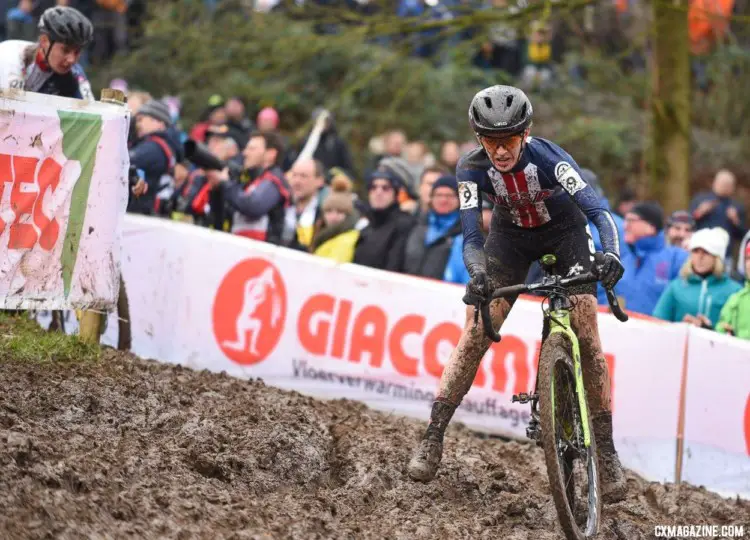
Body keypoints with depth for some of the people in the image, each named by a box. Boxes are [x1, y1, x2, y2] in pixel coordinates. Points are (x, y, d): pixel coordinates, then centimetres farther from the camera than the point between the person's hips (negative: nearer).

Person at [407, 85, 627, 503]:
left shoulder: (547, 157, -34)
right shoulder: (473, 168, -26)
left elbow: (597, 209, -42)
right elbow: (472, 236, -28)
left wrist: (612, 254, -61)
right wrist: (478, 274, -50)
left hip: (564, 229, -2)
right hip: (512, 233, 2)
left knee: (586, 334, -14)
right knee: (478, 331, -11)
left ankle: (606, 449, -7)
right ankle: (433, 437, -4)